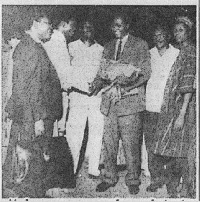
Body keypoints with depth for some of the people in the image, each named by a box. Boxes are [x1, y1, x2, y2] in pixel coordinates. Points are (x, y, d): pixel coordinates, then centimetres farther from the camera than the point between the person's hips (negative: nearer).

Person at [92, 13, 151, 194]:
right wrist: (98, 82, -2)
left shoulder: (140, 45, 3)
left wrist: (129, 81, -19)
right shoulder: (108, 47, 18)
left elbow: (145, 73, -3)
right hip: (110, 101, 4)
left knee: (131, 144, -2)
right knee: (109, 142, 6)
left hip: (130, 100, -4)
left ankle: (133, 180, 12)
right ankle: (109, 178, 19)